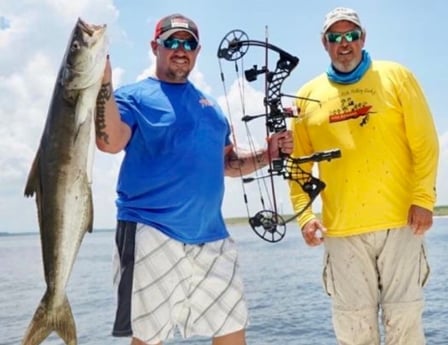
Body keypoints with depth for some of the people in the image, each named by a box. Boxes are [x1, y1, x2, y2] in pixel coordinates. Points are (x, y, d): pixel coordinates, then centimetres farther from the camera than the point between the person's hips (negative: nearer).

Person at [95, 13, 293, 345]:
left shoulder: (210, 105, 19)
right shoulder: (136, 96, 1)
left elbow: (228, 163, 24)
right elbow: (110, 142, -18)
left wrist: (268, 154, 9)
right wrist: (104, 83, -25)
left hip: (211, 236, 6)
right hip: (152, 232, -6)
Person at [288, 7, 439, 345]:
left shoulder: (396, 77, 4)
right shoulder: (309, 95, 8)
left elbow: (426, 144, 1)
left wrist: (423, 199, -9)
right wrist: (304, 214, -3)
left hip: (399, 222, -1)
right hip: (341, 230, 2)